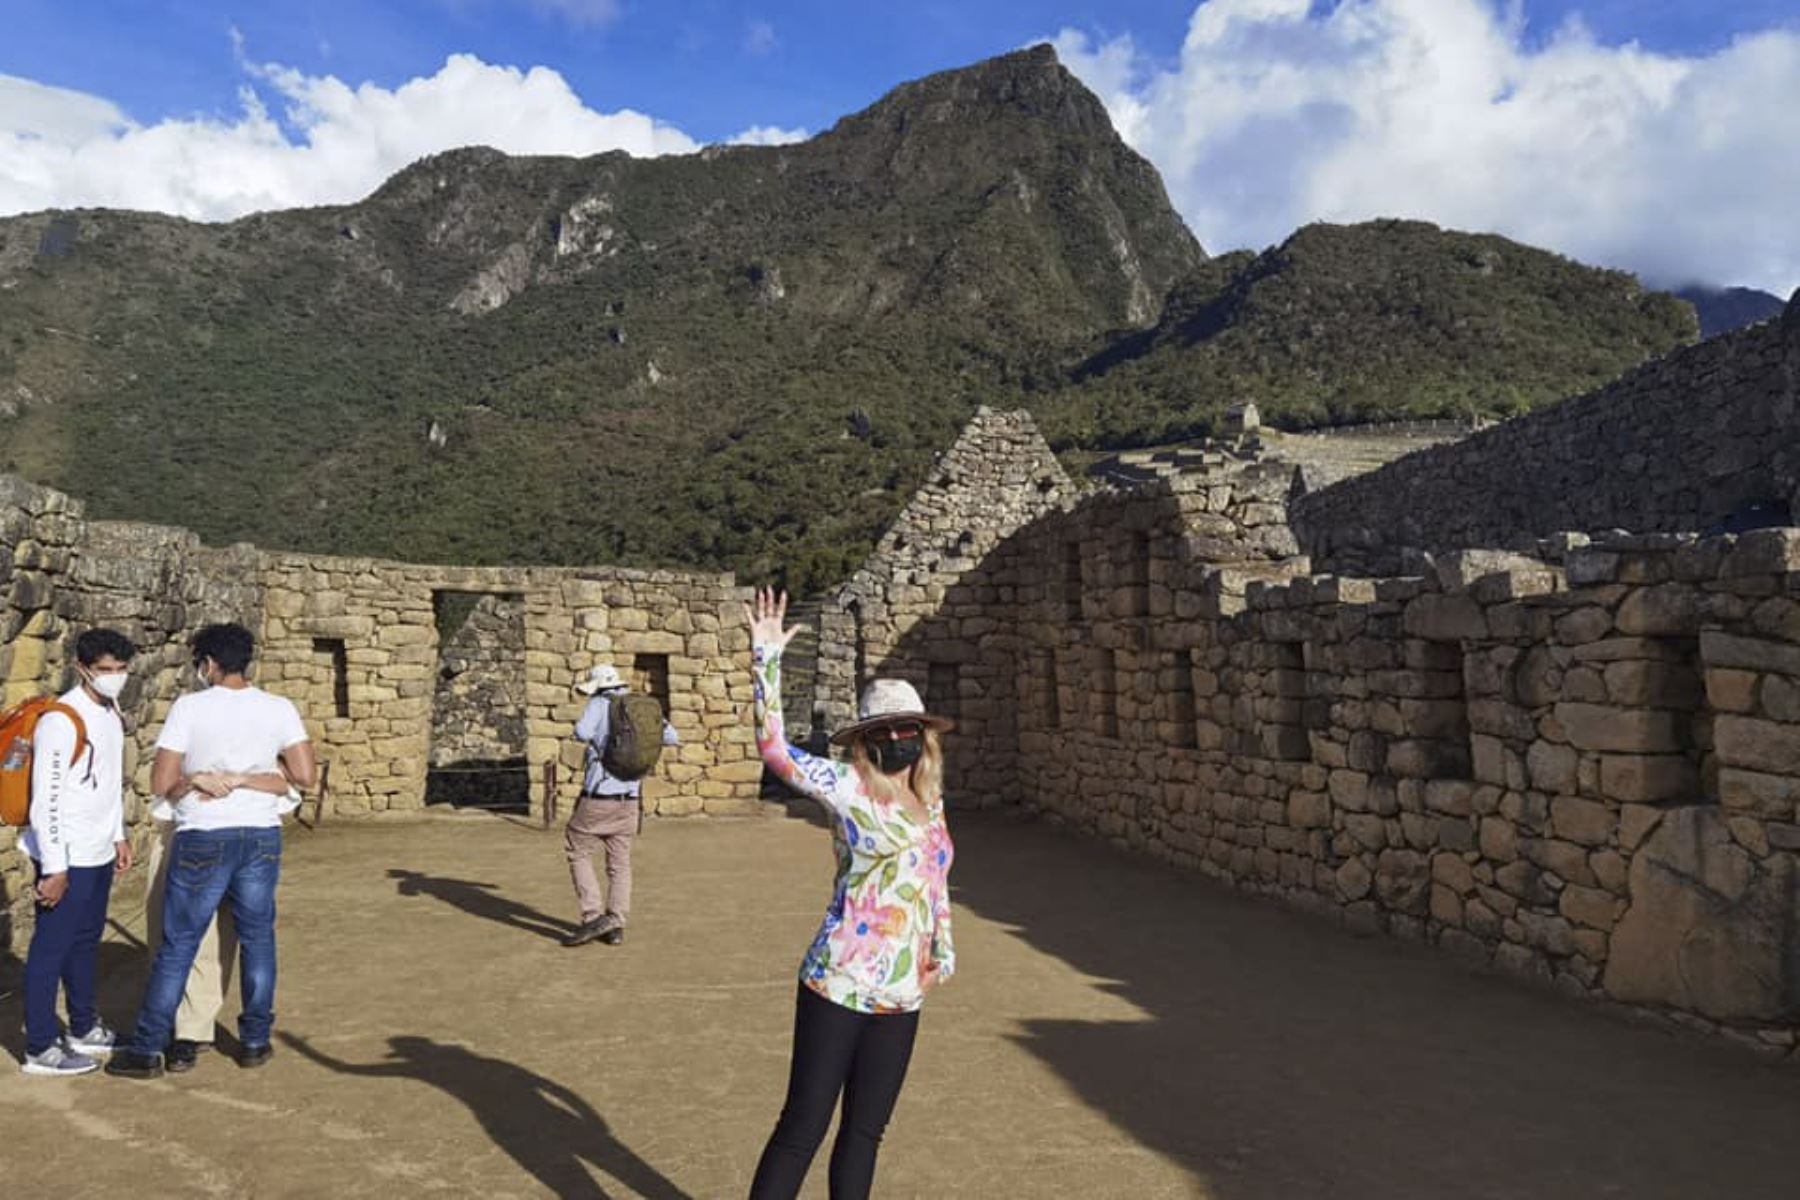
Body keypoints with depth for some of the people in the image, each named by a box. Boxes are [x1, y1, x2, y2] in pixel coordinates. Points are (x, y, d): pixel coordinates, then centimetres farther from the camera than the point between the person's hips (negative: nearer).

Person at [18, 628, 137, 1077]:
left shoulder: (110, 713, 8)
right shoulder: (60, 721, -20)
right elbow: (45, 800, -21)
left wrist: (118, 835, 20)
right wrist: (54, 868, -20)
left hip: (99, 854, 9)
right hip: (67, 859, -9)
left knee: (86, 941, 20)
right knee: (51, 947, 2)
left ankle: (84, 1028, 34)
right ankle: (41, 1049, 13)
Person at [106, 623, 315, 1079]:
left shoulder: (190, 707, -8)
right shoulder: (280, 709, -1)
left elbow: (160, 783, -9)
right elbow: (304, 775, -5)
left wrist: (195, 781, 11)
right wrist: (242, 779, 8)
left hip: (203, 840, -2)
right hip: (261, 837, 2)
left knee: (177, 947, 8)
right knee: (257, 939, 13)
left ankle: (146, 1050, 16)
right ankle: (255, 1042, 21)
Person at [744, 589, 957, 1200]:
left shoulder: (931, 803, 11)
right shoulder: (847, 787, -7)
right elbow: (774, 749, -20)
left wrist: (944, 952, 10)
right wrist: (767, 659, -24)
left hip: (901, 997, 6)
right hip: (838, 989, -6)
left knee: (864, 1134, 17)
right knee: (801, 1131, 1)